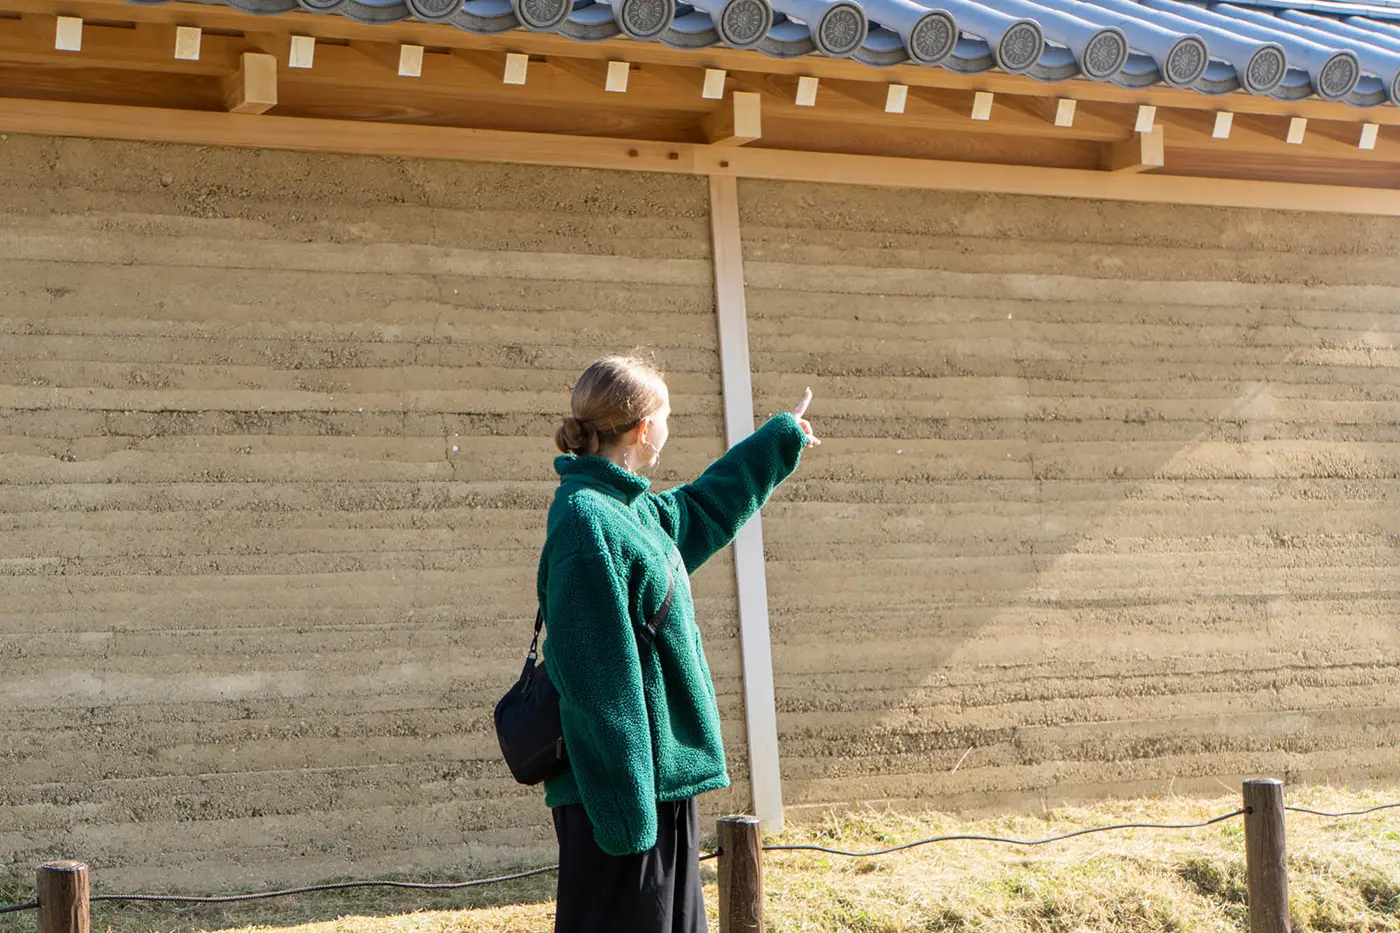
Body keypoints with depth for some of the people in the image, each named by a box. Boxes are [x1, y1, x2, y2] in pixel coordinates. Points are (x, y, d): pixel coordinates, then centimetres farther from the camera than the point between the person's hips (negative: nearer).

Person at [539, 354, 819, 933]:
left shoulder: (634, 511, 11)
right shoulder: (586, 522, -18)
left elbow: (705, 506, 34)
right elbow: (597, 682, -22)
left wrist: (783, 438, 45)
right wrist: (624, 811, -23)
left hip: (665, 782, 10)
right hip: (630, 794, -10)